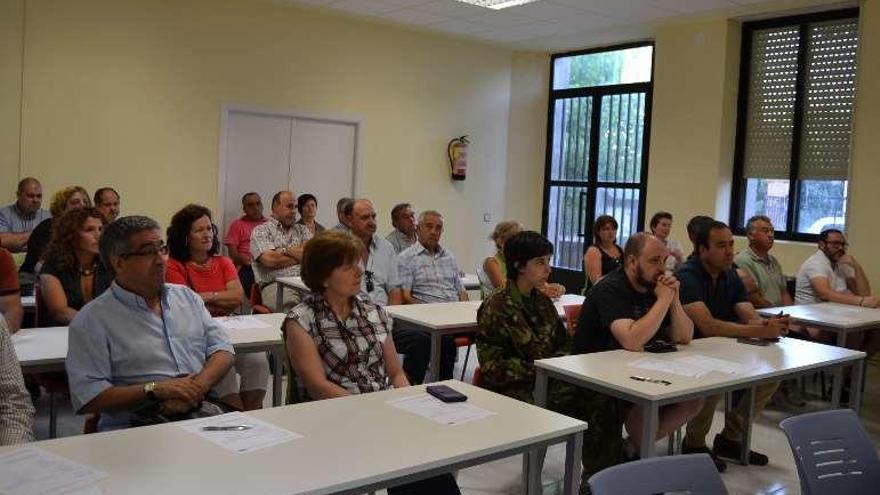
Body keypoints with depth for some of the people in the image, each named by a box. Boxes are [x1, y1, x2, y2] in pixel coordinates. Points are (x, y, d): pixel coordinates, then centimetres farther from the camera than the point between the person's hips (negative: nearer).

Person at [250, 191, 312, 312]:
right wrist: (300, 256, 7)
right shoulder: (260, 231, 11)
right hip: (276, 285, -4)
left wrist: (286, 250, -1)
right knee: (291, 306, -39)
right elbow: (270, 259, -6)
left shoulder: (301, 230, 25)